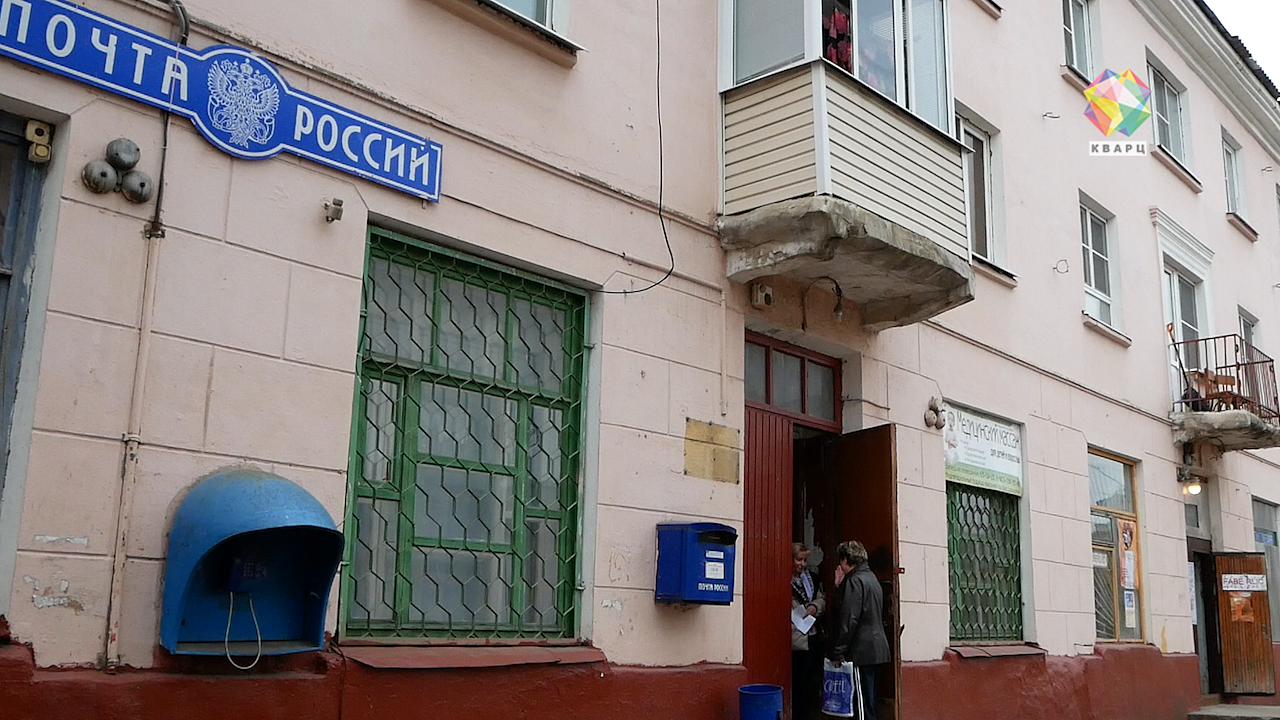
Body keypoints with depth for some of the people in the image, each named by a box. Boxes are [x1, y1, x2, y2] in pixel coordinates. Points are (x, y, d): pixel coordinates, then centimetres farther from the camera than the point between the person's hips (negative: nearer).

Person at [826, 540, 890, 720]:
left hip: (862, 650, -10)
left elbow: (849, 619, -19)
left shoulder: (855, 581, -13)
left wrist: (838, 652, -16)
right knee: (868, 700, 14)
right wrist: (840, 587, 14)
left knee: (862, 699, -7)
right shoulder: (871, 578, 17)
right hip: (875, 647, 10)